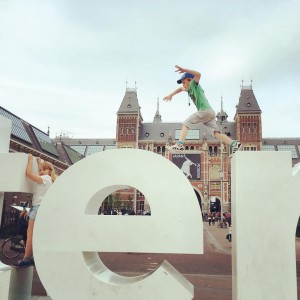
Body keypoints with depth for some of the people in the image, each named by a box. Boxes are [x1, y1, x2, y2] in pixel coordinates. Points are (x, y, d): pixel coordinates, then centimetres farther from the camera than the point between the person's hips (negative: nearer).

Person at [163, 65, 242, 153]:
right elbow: (180, 89, 49)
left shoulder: (194, 84, 7)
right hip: (210, 112, 9)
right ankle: (234, 143, -13)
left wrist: (185, 70, -19)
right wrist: (171, 95, 41)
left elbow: (198, 74, -14)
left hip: (206, 110, -9)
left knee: (185, 124, -7)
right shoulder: (189, 88, 31)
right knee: (216, 133, -1)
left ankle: (179, 145, -17)